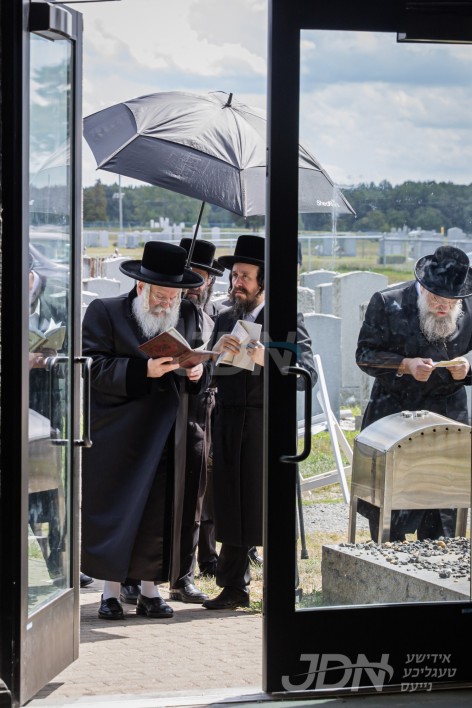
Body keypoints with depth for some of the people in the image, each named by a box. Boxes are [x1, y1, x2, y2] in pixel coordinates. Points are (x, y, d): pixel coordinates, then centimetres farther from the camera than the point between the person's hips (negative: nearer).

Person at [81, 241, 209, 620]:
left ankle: (150, 591, 14)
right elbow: (93, 368, -13)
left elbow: (199, 364, 17)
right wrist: (143, 370, -23)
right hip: (116, 436, -4)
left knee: (160, 514, 5)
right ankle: (111, 591, 7)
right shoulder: (104, 312, -4)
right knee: (113, 513, -1)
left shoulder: (188, 315, 10)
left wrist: (197, 372, -7)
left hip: (166, 434, 4)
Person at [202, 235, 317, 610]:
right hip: (229, 421, 5)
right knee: (232, 504, 6)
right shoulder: (224, 320, 17)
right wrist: (216, 351, -8)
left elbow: (307, 371, -9)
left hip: (268, 423, -5)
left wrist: (268, 360, -23)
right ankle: (234, 587, 13)